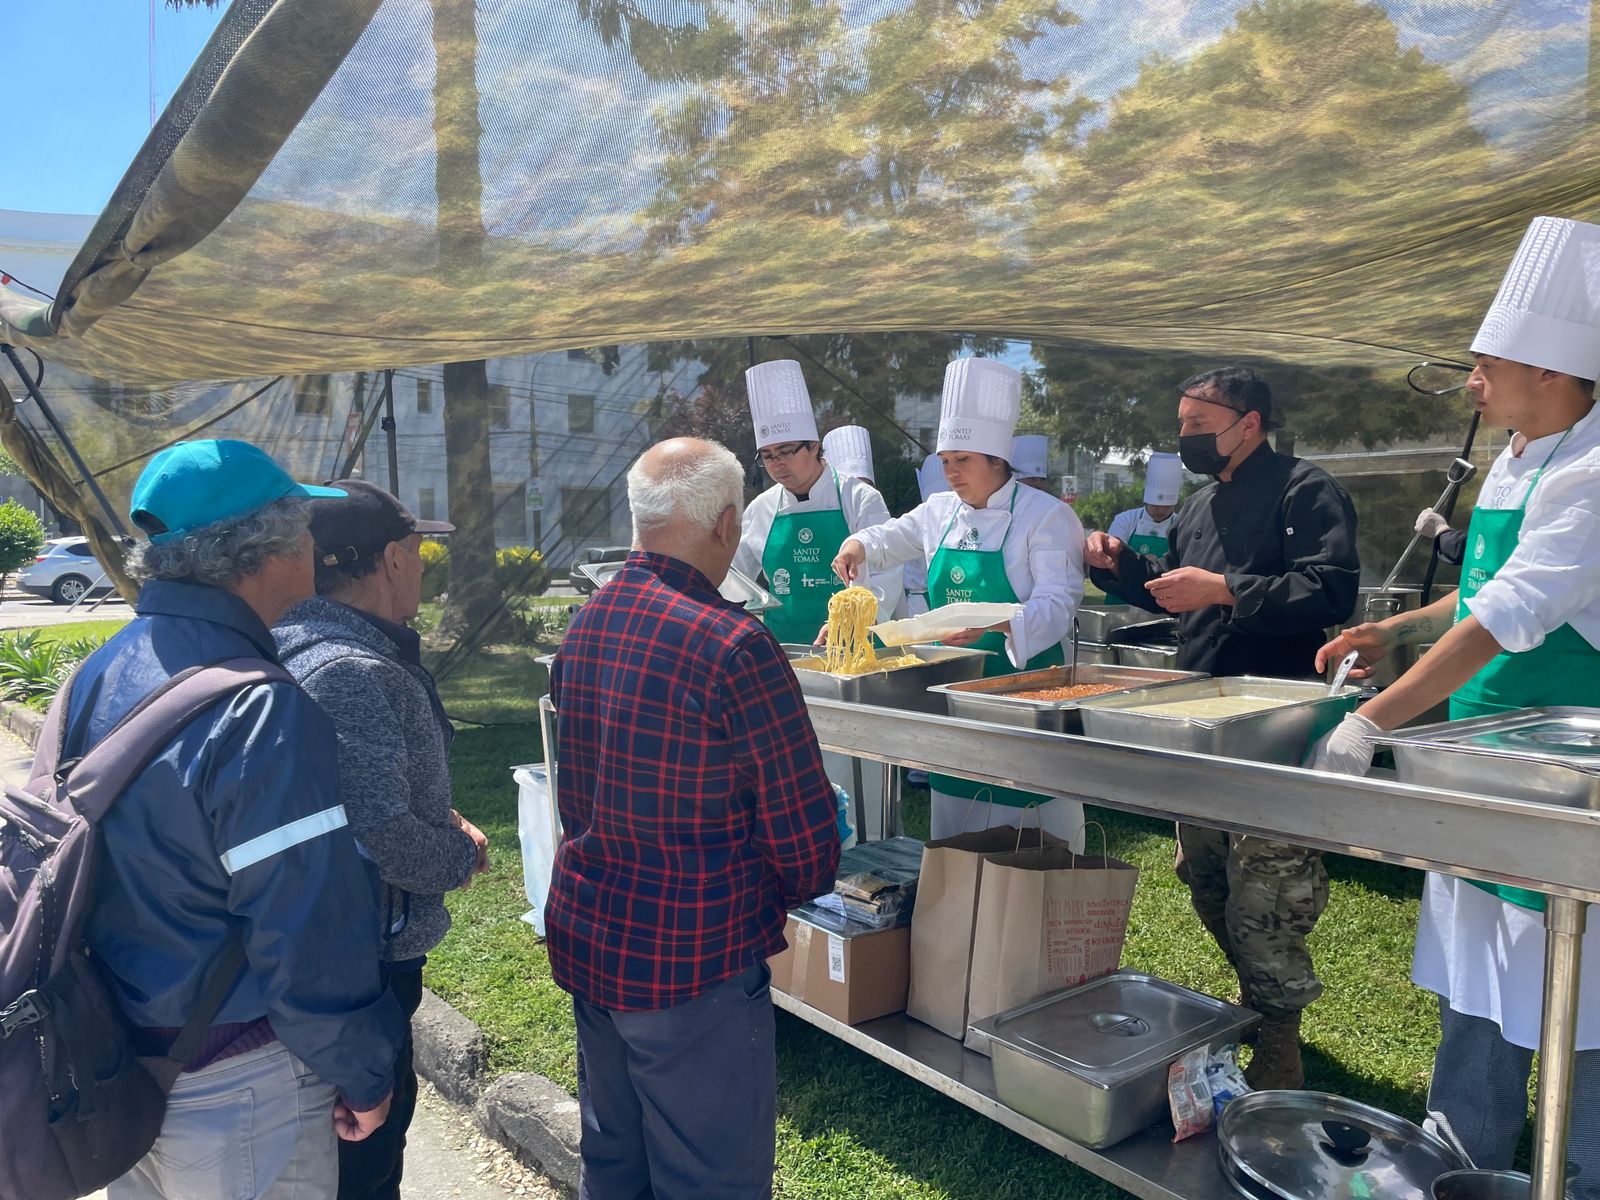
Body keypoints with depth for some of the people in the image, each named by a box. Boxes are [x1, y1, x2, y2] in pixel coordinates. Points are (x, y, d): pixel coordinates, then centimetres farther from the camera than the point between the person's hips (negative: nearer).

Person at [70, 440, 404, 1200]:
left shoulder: (98, 674, -2)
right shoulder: (262, 711, -28)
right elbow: (311, 936, -25)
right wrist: (364, 1074, -11)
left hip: (112, 1066, 8)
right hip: (233, 1090, -7)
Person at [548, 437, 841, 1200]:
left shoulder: (583, 627, 3)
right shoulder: (733, 646, -22)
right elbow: (802, 825, -16)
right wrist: (799, 887, 5)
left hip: (584, 937, 8)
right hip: (690, 963, -8)